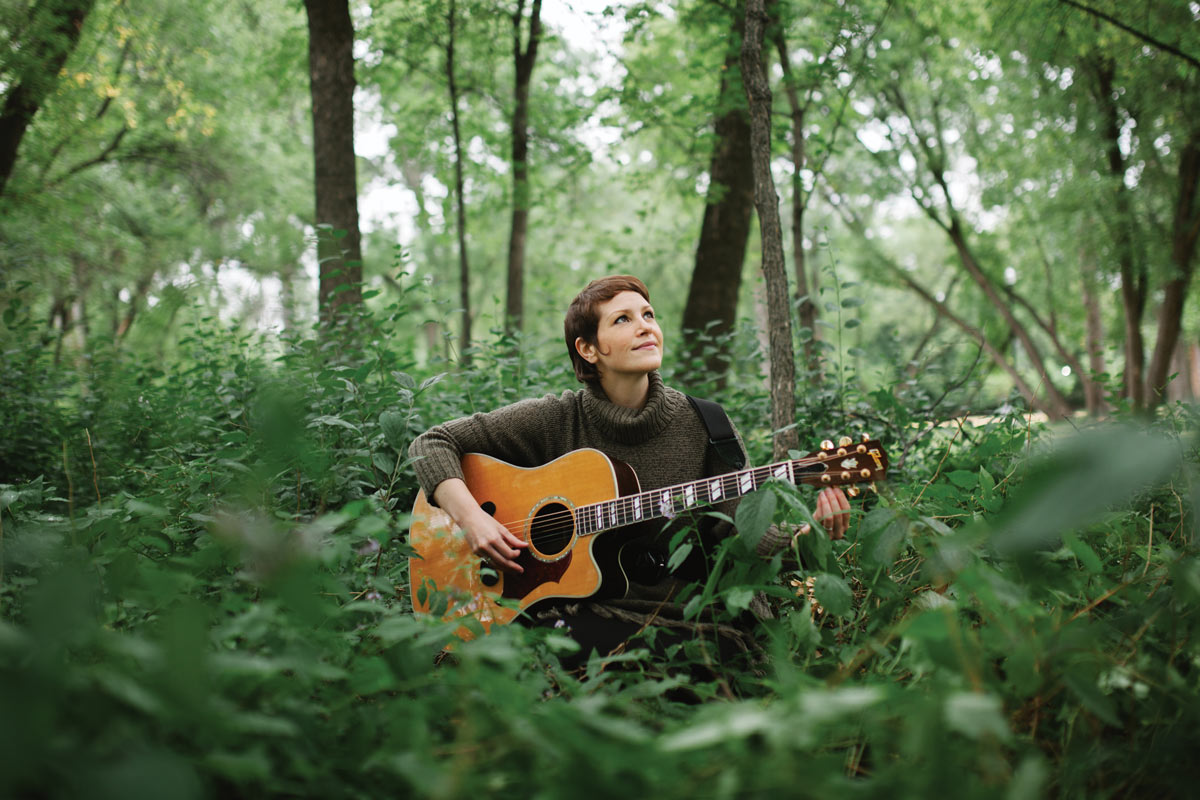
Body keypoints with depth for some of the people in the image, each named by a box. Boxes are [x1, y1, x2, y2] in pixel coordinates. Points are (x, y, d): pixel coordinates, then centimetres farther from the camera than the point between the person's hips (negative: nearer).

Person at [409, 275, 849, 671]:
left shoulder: (703, 426, 4)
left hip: (679, 609, 2)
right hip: (572, 612, -2)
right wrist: (472, 519, -12)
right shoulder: (556, 420, 1)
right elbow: (433, 443, 4)